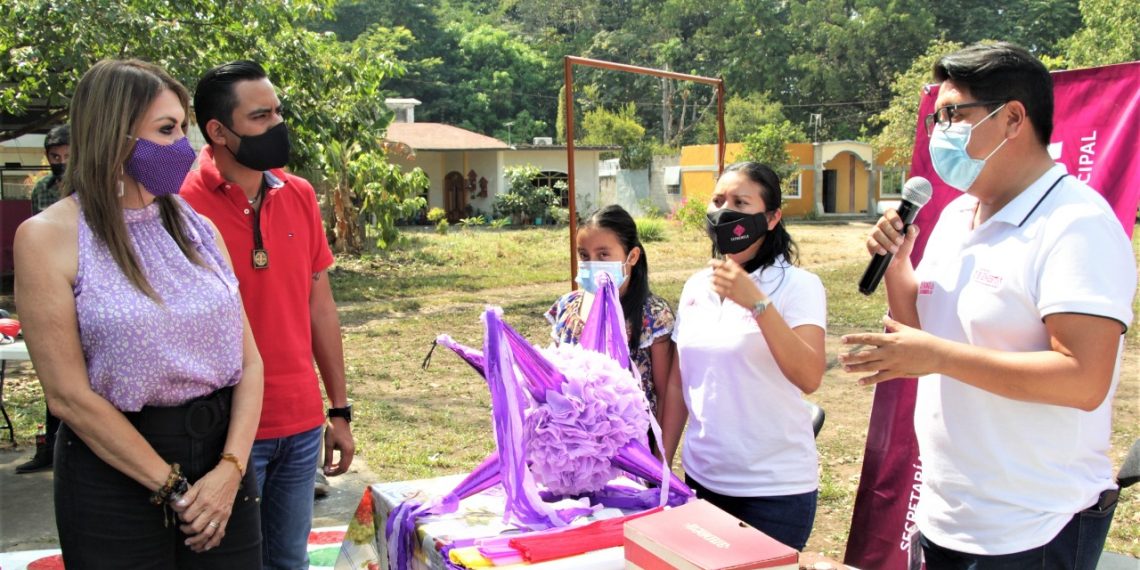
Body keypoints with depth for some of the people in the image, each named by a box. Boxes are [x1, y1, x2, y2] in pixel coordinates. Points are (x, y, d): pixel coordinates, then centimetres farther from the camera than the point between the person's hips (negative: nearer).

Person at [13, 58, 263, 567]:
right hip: (116, 473, -4)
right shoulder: (49, 237, -8)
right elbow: (68, 395, -12)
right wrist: (173, 487, -12)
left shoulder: (197, 228, 6)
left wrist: (231, 468, -11)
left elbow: (250, 361, 2)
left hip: (221, 454, 4)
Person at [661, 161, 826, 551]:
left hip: (776, 488, -5)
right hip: (702, 478, 5)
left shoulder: (798, 285, -11)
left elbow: (809, 378, -24)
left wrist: (756, 302, -30)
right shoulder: (696, 287, 5)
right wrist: (661, 463, 10)